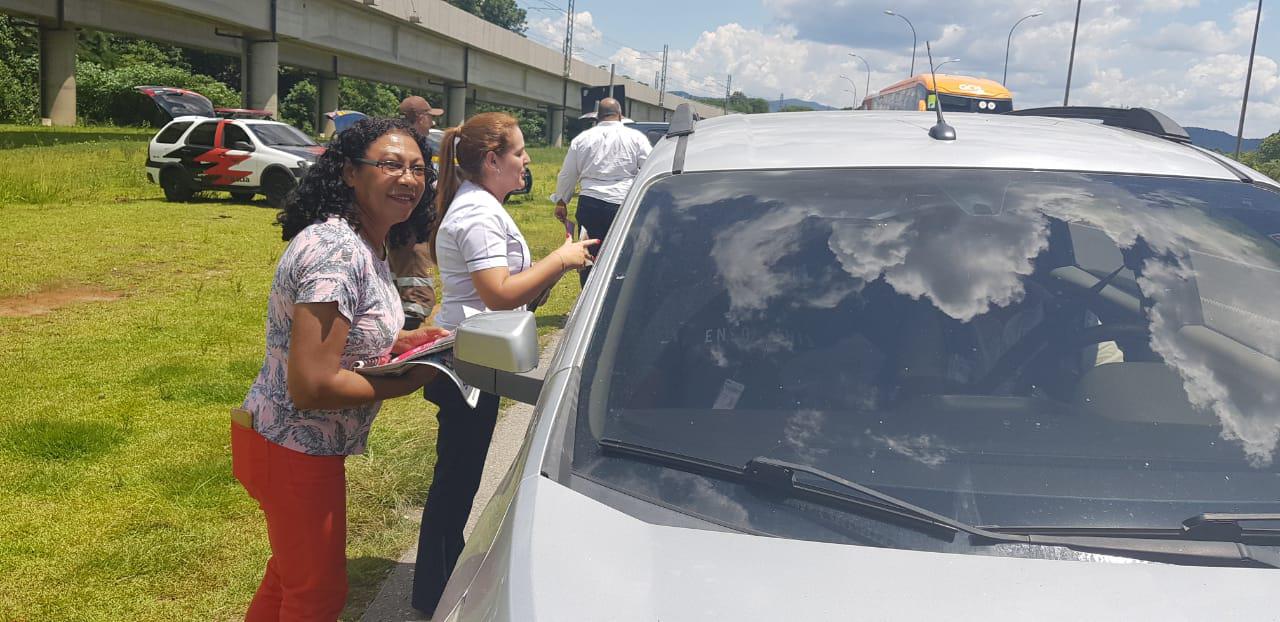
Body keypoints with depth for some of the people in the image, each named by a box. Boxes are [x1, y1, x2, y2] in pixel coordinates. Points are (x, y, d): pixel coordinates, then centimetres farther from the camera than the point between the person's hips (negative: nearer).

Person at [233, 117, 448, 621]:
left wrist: (400, 340, 2)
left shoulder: (364, 246, 4)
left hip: (299, 444, 10)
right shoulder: (336, 253, -28)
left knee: (291, 574, 29)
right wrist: (409, 382, -20)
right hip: (294, 451, -9)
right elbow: (312, 386, -31)